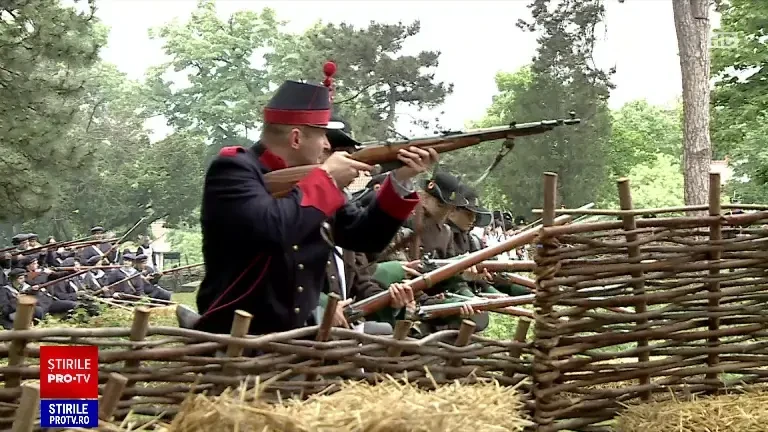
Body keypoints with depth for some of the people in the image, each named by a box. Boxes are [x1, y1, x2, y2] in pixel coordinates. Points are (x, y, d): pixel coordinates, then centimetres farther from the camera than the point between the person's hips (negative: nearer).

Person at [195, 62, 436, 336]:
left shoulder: (308, 179, 8)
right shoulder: (234, 169, -13)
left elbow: (364, 236, 12)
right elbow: (268, 228, -31)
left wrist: (399, 182, -2)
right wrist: (326, 179, -18)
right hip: (232, 340, -7)